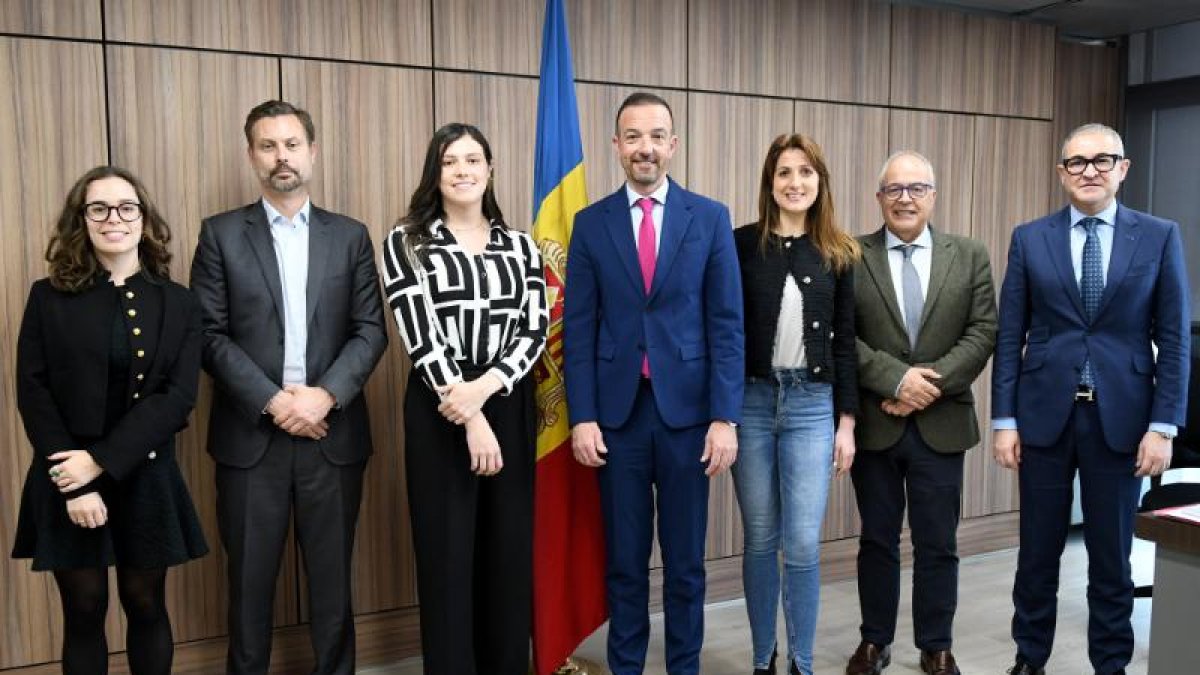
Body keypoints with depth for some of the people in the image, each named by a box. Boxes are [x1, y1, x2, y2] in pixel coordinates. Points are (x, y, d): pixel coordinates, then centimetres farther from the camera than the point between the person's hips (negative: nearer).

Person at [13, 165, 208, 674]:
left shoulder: (178, 303, 1)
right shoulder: (49, 297, 1)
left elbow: (179, 395, -8)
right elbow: (32, 393, -5)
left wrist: (101, 460, -17)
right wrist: (75, 486, -14)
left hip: (145, 477, 1)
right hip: (67, 481, 0)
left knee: (146, 606, 11)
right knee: (84, 612, 9)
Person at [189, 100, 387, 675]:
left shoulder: (350, 236, 8)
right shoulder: (221, 234, 4)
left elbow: (371, 330, 2)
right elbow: (210, 335, -3)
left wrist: (324, 395, -12)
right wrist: (272, 400, -13)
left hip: (333, 433, 1)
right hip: (250, 434, -1)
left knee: (332, 575, 10)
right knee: (250, 578, 10)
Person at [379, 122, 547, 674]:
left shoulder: (520, 246, 10)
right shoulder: (407, 242, 1)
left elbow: (535, 329, 1)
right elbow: (420, 336, -8)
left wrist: (483, 388, -16)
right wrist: (469, 418, -15)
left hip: (508, 407, 3)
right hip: (441, 411, -3)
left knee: (509, 553, 9)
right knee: (446, 554, 3)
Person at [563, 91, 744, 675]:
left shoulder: (711, 218, 2)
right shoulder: (590, 223, 4)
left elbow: (726, 324, -1)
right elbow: (578, 329, 2)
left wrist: (725, 417, -8)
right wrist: (582, 417, -5)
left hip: (687, 409, 0)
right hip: (617, 411, 1)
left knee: (685, 559, 11)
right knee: (624, 560, 11)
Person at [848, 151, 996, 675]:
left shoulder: (969, 256, 5)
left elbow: (983, 332, -2)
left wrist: (931, 384, -14)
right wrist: (897, 379, -16)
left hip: (941, 424, 1)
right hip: (873, 423, -1)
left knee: (938, 545, 10)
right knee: (877, 540, 12)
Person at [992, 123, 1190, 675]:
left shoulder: (1160, 237, 1)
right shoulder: (1029, 239, 2)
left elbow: (1174, 340, 0)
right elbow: (1009, 337, 1)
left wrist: (1164, 427, -6)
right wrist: (1004, 420, -3)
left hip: (1120, 417, 0)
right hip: (1044, 415, 1)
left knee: (1111, 557, 11)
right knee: (1038, 552, 10)